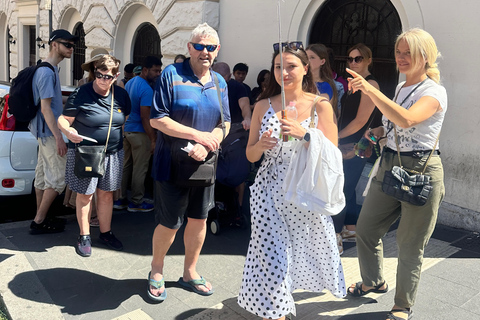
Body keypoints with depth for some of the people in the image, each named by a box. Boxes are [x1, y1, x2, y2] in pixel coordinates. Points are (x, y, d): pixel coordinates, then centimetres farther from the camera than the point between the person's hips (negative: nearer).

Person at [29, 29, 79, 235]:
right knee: (59, 177, -4)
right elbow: (45, 108, -21)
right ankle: (39, 221, 5)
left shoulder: (49, 69, 13)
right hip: (49, 132, -10)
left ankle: (40, 219, 23)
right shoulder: (47, 72, -17)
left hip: (44, 132, 10)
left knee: (43, 175, 14)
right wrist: (58, 137, -23)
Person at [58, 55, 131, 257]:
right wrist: (68, 130, -33)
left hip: (113, 153, 4)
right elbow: (63, 119, -11)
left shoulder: (121, 95, 2)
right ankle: (84, 236, 20)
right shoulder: (81, 94, -11)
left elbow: (125, 118, 17)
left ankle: (106, 233, 27)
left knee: (106, 194, 12)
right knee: (85, 195, 5)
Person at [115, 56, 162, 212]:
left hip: (126, 129, 9)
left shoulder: (130, 83, 12)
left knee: (126, 166, 14)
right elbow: (145, 118, -21)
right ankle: (136, 202, 11)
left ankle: (120, 199, 22)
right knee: (140, 169, 2)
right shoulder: (146, 90, -17)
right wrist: (153, 140, -19)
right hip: (139, 133, -9)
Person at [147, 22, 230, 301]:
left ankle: (190, 272, 35)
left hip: (204, 164, 5)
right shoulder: (171, 74, -7)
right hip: (172, 164, -5)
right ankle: (156, 271, 31)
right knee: (169, 223, 3)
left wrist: (206, 145, -14)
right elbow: (157, 119, -12)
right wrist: (197, 135, -18)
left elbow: (225, 124, 6)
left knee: (199, 219, 14)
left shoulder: (220, 82, 8)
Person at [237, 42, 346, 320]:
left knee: (305, 254, 12)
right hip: (270, 191, 1)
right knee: (271, 256, -2)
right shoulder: (263, 106, 4)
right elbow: (250, 155, 8)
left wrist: (304, 134, -21)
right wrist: (261, 144, -15)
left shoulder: (321, 105, -2)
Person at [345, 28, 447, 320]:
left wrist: (370, 90, -37)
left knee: (410, 244, 3)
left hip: (422, 171, -8)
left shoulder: (435, 92, -12)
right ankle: (374, 281, 39)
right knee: (366, 228, 14)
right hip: (389, 165, 8)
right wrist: (381, 131, 6)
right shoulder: (401, 88, 12)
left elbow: (407, 120, -33)